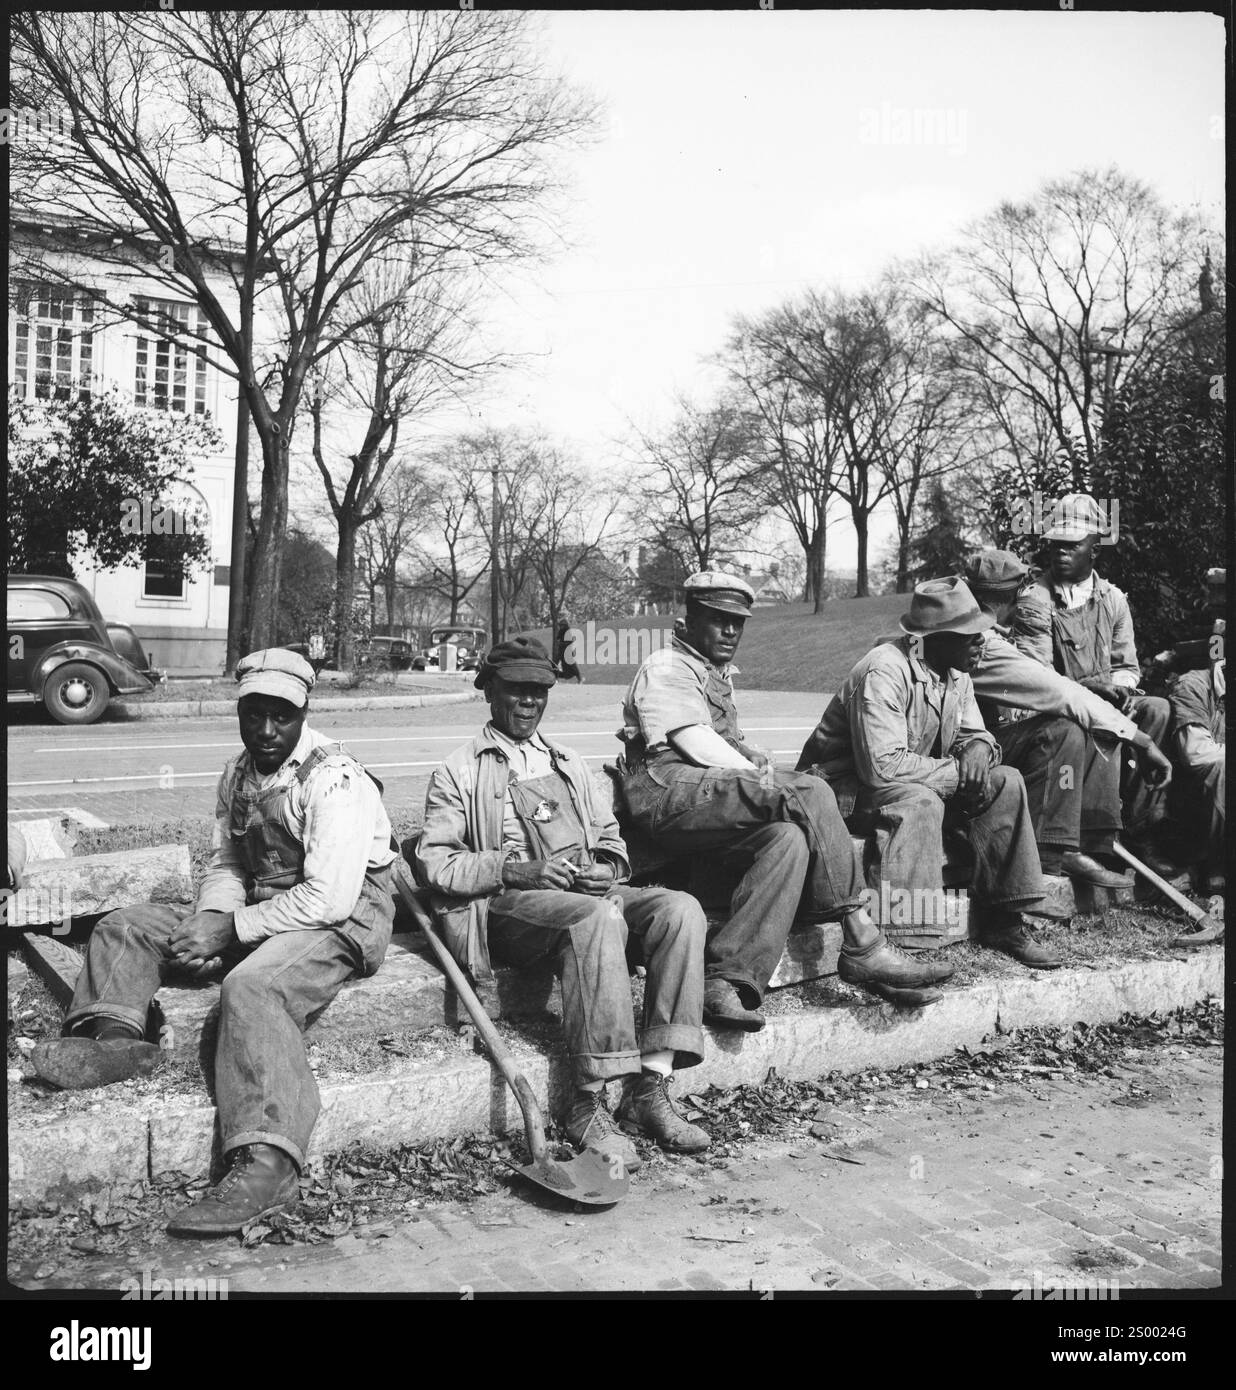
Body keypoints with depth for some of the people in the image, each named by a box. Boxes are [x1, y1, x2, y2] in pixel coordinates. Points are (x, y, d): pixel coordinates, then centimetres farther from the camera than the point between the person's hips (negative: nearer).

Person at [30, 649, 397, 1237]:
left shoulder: (334, 780, -17)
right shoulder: (238, 774, 10)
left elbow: (329, 898, -23)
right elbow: (225, 864, 16)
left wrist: (233, 927, -19)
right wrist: (209, 922, -6)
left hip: (342, 921, -9)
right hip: (260, 913, 9)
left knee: (252, 988, -37)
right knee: (125, 928, 2)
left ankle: (266, 1166, -44)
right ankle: (114, 1036, -23)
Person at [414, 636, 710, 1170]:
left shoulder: (569, 765, 29)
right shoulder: (460, 770, 11)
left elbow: (611, 841, 28)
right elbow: (432, 861, 1)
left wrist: (606, 870, 3)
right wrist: (514, 870, -14)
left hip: (588, 892, 6)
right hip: (508, 905, -5)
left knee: (680, 908, -23)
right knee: (599, 917, -37)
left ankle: (649, 1089, -24)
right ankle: (589, 1103, -32)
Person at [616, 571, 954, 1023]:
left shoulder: (718, 676, 32)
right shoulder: (665, 669, 2)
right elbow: (699, 747, -9)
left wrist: (759, 766, 3)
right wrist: (765, 781, -6)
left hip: (715, 795, 9)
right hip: (669, 795, -9)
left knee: (788, 838, -21)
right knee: (809, 794, -24)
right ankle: (861, 945, -22)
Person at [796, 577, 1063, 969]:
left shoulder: (956, 672, 3)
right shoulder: (885, 672, -26)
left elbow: (973, 732, 13)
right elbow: (882, 766, -32)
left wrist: (978, 747, -14)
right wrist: (956, 772, -24)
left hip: (921, 784, 9)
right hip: (847, 787, -9)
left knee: (1005, 784, -6)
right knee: (920, 801, -37)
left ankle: (1005, 920, -4)